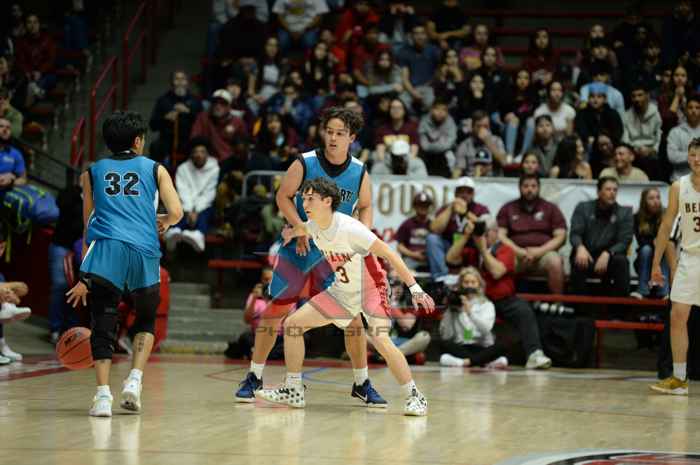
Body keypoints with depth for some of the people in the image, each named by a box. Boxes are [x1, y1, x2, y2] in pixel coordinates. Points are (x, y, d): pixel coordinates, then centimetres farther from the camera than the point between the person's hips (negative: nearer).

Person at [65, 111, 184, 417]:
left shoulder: (92, 173, 22)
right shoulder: (155, 169, 18)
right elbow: (176, 212, 8)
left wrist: (84, 277, 23)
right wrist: (164, 222, 32)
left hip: (105, 248, 0)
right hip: (144, 250, 0)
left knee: (103, 324, 1)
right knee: (146, 320, 20)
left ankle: (103, 394, -13)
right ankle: (134, 381, 2)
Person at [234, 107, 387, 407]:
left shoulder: (359, 173, -3)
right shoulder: (305, 164, -10)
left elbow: (365, 207, 10)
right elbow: (283, 196, -4)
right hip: (298, 247, -1)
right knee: (275, 310, 0)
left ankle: (362, 384, 7)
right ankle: (254, 377, 11)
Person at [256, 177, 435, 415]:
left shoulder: (349, 228, -28)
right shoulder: (314, 226, -6)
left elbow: (389, 254, -26)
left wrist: (415, 288, -29)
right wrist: (292, 232, 6)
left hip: (371, 289, -8)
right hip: (342, 291, 8)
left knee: (381, 340, -30)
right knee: (292, 324, 2)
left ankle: (414, 396, -15)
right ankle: (293, 391, 12)